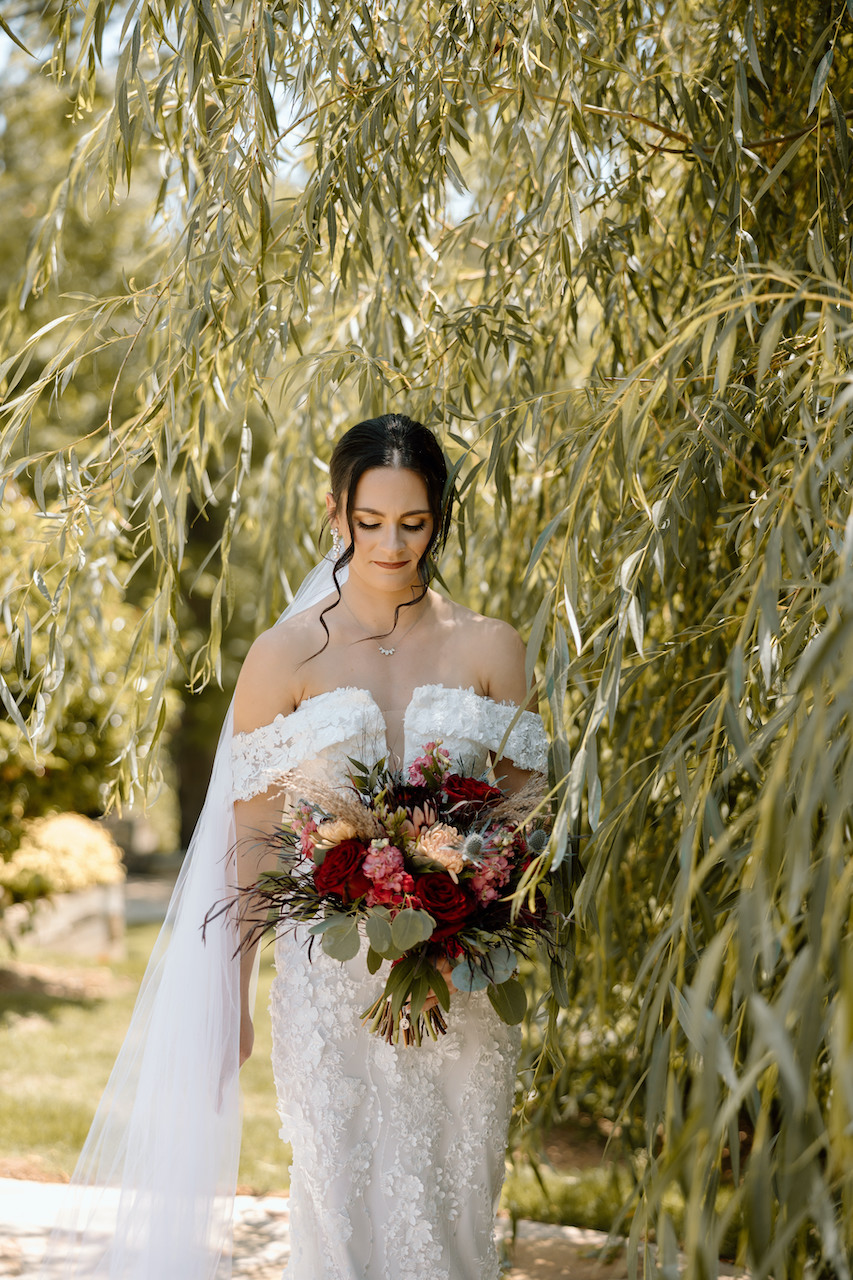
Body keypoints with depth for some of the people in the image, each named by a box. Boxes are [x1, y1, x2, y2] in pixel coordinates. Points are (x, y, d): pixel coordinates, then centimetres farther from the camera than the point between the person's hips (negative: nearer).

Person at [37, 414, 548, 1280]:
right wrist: (230, 999, 3)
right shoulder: (286, 657, -2)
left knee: (451, 1206, 8)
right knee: (341, 1208, 3)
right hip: (330, 981, -1)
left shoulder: (488, 648, 3)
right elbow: (251, 836, 2)